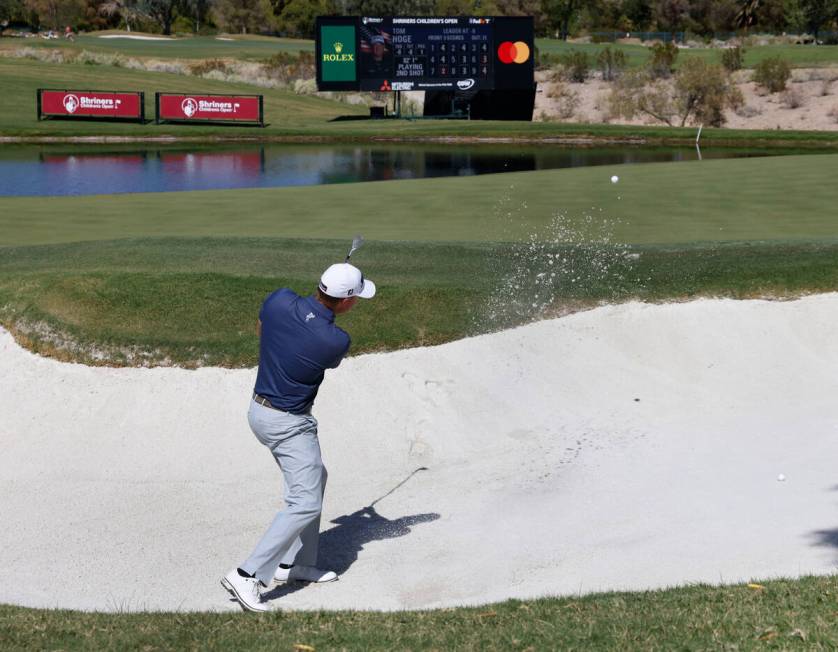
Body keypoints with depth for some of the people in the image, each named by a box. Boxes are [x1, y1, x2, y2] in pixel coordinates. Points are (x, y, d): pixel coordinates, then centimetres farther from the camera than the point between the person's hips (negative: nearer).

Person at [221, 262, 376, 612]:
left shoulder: (279, 300, -12)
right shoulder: (336, 341, -25)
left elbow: (261, 329, 12)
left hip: (261, 408, 8)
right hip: (288, 423, -8)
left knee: (314, 478, 24)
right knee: (306, 503, -8)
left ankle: (293, 563, 30)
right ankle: (247, 575, -15)